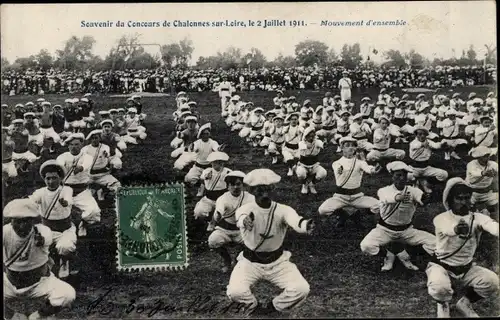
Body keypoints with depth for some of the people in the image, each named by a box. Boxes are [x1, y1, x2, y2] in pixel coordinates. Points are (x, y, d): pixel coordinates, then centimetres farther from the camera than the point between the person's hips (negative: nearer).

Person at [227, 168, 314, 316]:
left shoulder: (282, 210, -17)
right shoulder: (245, 209, -18)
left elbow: (295, 220, -40)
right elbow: (241, 219, -43)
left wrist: (305, 225, -65)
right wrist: (245, 221, -70)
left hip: (277, 262, 1)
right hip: (250, 261, -1)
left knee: (302, 289, -19)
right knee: (235, 292, -26)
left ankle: (271, 308, 10)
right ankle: (255, 307, 9)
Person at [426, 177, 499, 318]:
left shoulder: (477, 218, -9)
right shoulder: (440, 219, -14)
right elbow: (448, 229, -40)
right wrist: (456, 229, -66)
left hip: (467, 268, 3)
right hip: (442, 266, -3)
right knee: (439, 289, -33)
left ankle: (465, 302, 9)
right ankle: (443, 304, 7)